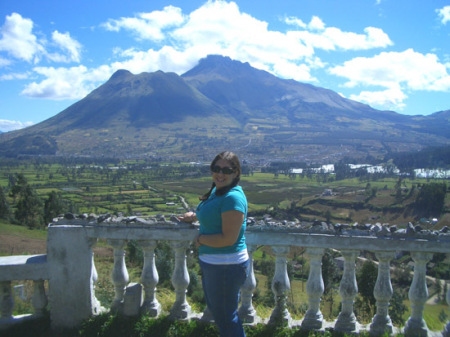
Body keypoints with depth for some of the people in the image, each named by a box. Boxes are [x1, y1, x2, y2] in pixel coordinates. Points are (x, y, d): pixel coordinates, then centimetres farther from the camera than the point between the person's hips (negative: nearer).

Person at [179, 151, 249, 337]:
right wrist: (195, 215, 15)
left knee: (225, 316, 8)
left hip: (226, 267, -10)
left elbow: (228, 238, -29)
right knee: (216, 310, 27)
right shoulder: (217, 190, 6)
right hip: (211, 263, 10)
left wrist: (200, 239, -16)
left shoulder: (232, 197, -24)